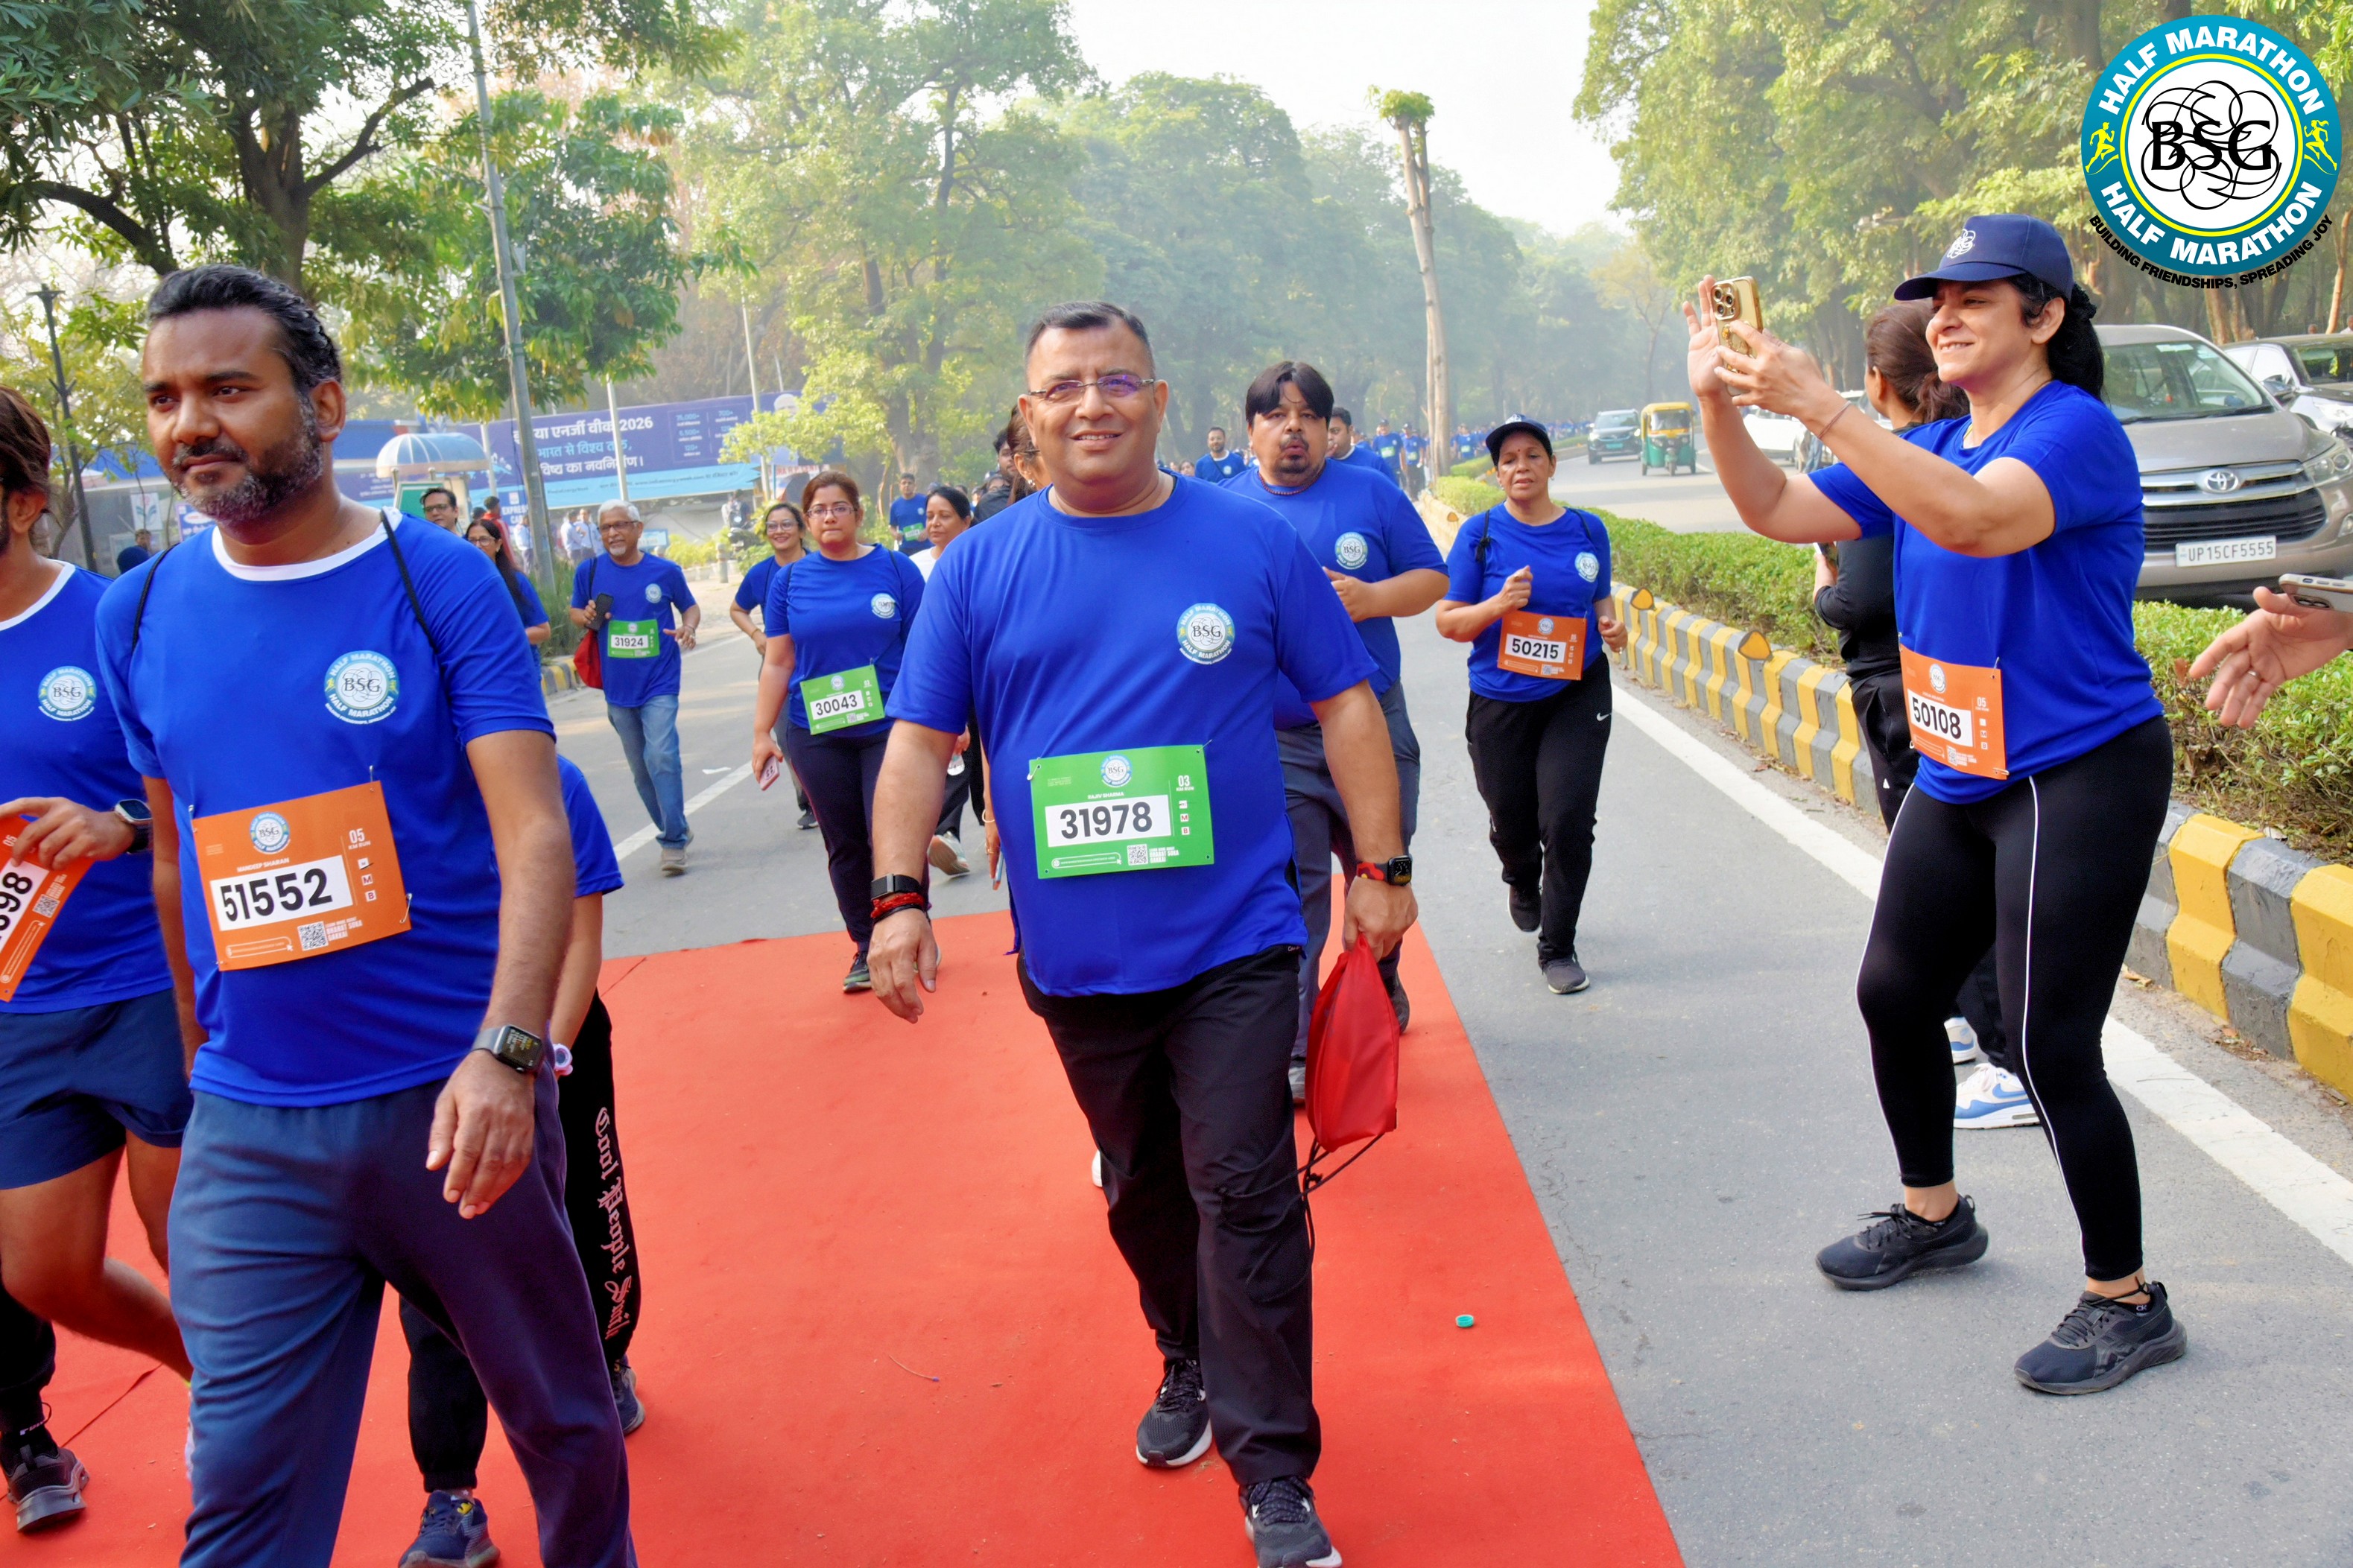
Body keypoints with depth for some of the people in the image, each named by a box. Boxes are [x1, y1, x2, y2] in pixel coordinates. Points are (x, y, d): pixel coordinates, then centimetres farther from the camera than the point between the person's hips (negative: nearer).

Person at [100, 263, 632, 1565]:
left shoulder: (442, 583, -6)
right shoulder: (140, 617, 5)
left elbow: (534, 831, -14)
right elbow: (177, 858, 15)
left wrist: (508, 1053, -26)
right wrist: (205, 1052, 16)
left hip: (456, 1100, -2)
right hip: (248, 1136, 3)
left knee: (562, 1415, 14)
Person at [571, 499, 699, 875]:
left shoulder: (665, 571, -2)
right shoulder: (590, 571, 1)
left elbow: (690, 606, 13)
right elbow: (575, 612, 14)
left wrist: (688, 627, -8)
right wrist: (588, 619, -9)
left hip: (660, 684, -3)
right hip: (618, 687, 3)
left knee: (661, 756, -17)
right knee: (641, 768, 11)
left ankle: (673, 841, -9)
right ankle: (675, 831, 28)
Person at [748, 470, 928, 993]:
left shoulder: (896, 570, -1)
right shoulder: (790, 580, 6)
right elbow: (778, 663, 8)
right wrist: (762, 733, 5)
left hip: (890, 728, -2)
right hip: (817, 735, 3)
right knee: (845, 847, 9)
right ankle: (866, 947, 21)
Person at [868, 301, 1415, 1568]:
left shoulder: (1251, 541, -2)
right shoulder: (981, 569, 1)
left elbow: (1346, 704, 3)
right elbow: (920, 742, 1)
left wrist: (1382, 867, 1)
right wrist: (899, 895, -10)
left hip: (1233, 943, -2)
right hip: (1076, 956, 3)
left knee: (1244, 1197, -3)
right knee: (1141, 1191, 18)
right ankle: (1190, 1368, 42)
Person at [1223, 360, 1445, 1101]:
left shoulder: (1371, 494, 3)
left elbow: (1432, 577, 5)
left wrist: (1372, 597, -13)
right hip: (1270, 741, -1)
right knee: (1289, 892, -1)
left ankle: (1381, 985, 43)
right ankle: (1292, 1049, 6)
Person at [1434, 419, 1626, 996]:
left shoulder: (1588, 530, 4)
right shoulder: (1481, 533, -4)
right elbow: (1448, 622, -4)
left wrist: (1612, 624, -4)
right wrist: (1498, 606, -22)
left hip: (1577, 694, 1)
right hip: (1501, 699, 0)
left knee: (1567, 817, -11)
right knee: (1511, 822, 13)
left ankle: (1557, 947, 6)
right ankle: (1524, 884, 51)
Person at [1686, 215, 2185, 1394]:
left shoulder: (2075, 430, -16)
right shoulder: (1929, 448, 10)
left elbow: (1974, 519, -36)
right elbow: (1776, 513, 7)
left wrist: (1819, 407, -39)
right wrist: (1720, 405, -10)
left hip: (2079, 782, -9)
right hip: (1956, 780, 9)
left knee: (2051, 1046, -7)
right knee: (1894, 995, 17)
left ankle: (2126, 1302, 12)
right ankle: (1933, 1215, 39)